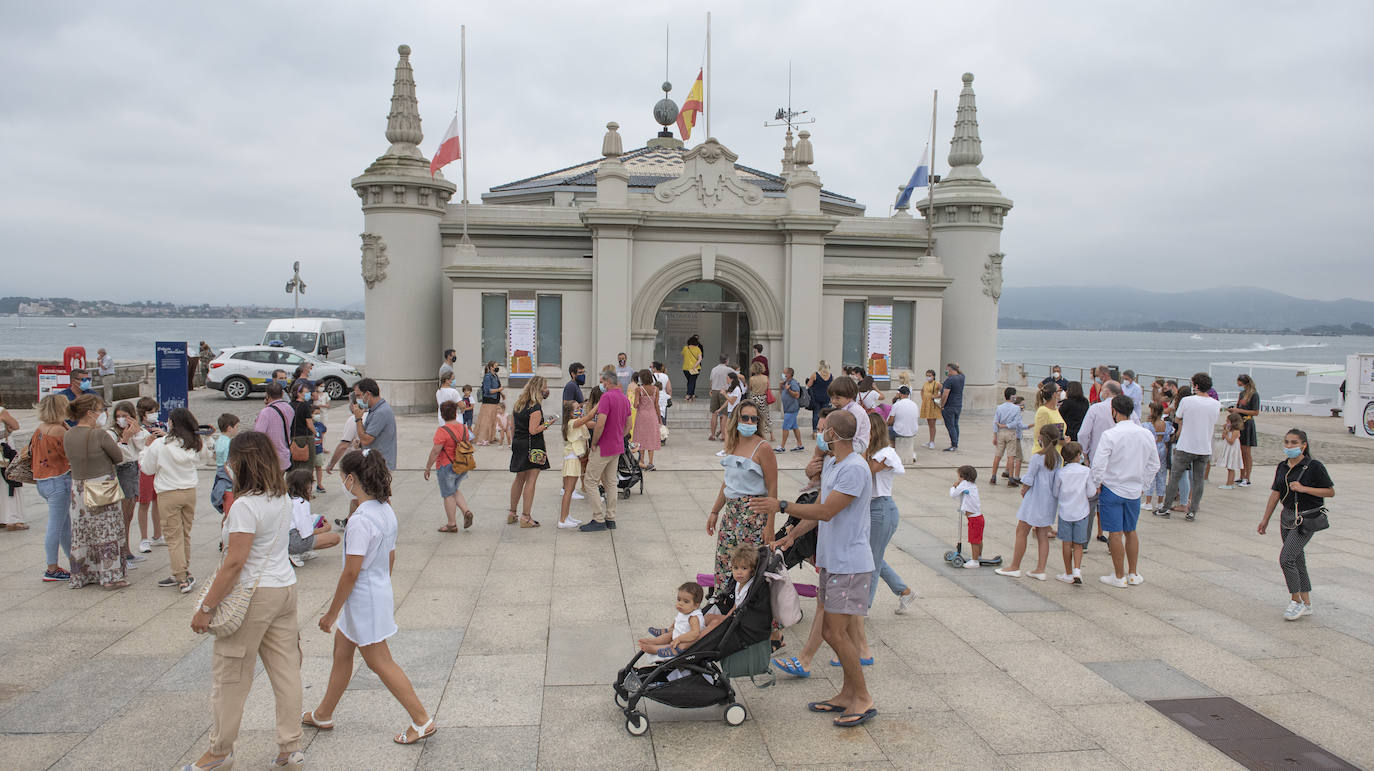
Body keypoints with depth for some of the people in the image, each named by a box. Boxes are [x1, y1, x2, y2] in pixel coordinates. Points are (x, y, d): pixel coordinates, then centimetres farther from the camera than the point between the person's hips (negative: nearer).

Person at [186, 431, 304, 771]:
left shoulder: (246, 505, -18)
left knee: (231, 676, 8)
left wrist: (206, 607, -15)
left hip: (254, 594, -8)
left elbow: (235, 562, -20)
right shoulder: (282, 498, 6)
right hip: (285, 588, 8)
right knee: (286, 670, 11)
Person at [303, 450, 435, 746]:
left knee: (380, 663, 3)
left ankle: (422, 721, 10)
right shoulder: (386, 511, 2)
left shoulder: (360, 521, -25)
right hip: (380, 591, 9)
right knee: (341, 652, 22)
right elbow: (391, 557, 12)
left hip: (364, 599, -9)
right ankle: (323, 715, 38)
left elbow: (351, 572, -23)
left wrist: (332, 613, -14)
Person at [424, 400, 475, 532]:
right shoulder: (463, 427, 2)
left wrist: (427, 468, -11)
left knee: (448, 494, 5)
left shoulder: (442, 431, -19)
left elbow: (435, 451, -20)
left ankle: (452, 524, 11)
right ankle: (466, 511, 8)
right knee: (454, 490, 24)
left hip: (447, 466, -7)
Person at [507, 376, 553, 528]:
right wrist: (547, 424, -9)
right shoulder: (535, 407, -17)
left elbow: (512, 423, 15)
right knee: (531, 481, -2)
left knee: (519, 479, 19)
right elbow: (533, 430, -21)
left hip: (518, 444, 8)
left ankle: (511, 513, 26)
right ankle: (525, 517, 0)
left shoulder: (518, 403, 8)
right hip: (533, 447, -8)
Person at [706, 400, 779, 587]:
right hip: (731, 510, 7)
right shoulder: (733, 445, 10)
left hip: (754, 512, -7)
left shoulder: (763, 448, -11)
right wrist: (715, 512, 20)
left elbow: (772, 489, -12)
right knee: (724, 560, 10)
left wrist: (770, 525, -16)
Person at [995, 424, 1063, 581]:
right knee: (1043, 535, 11)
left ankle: (1014, 567, 11)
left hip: (1035, 501, -7)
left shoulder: (1037, 458, -18)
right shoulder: (1058, 459, 2)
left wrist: (1023, 491, 2)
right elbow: (1057, 481, 6)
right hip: (1050, 502, 7)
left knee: (1021, 532, 4)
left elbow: (1028, 481, -16)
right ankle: (1040, 570, 13)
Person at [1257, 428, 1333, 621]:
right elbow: (1275, 493, 11)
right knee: (1297, 560, 12)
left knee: (1286, 558, -13)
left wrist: (1304, 488, -20)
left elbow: (1331, 492, -9)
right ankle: (1306, 604, 24)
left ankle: (1296, 600, 3)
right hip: (1287, 517, 6)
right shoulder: (1282, 467, 7)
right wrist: (1265, 519, 12)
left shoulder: (1314, 466, -11)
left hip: (1307, 519, -6)